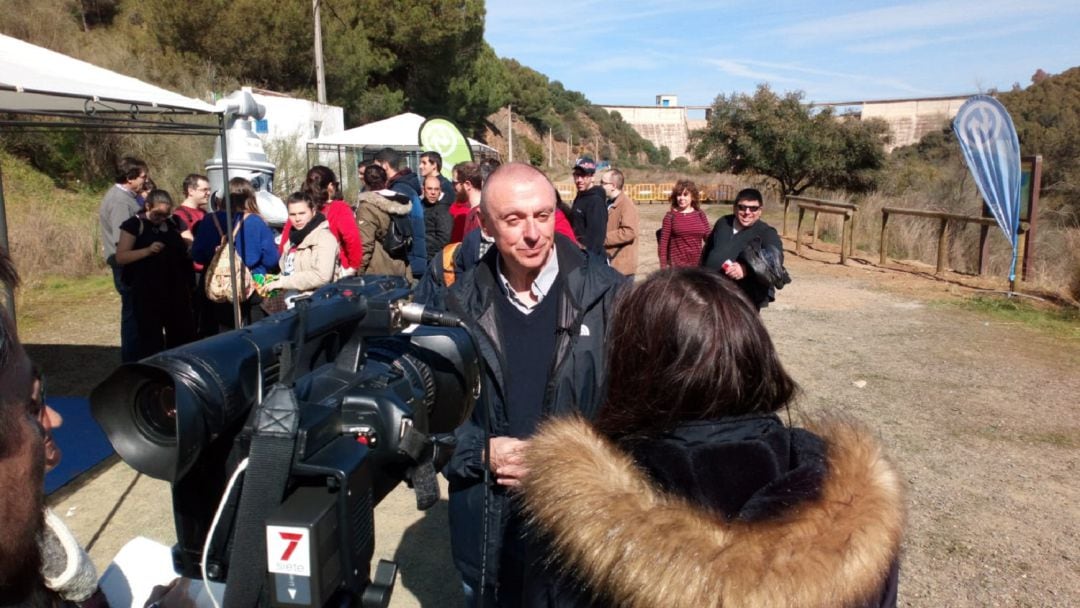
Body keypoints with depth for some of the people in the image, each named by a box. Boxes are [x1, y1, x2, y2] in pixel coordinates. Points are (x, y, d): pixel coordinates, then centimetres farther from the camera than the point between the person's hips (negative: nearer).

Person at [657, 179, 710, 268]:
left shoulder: (700, 215, 6)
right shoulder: (670, 216, -2)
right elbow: (663, 242, -4)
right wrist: (663, 266, -7)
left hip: (697, 264, 3)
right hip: (677, 265, -3)